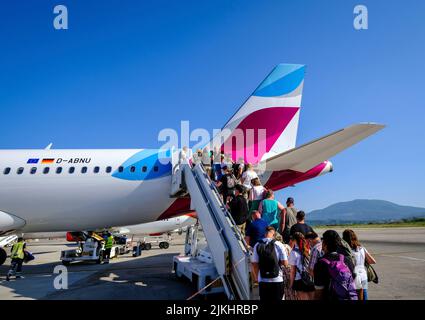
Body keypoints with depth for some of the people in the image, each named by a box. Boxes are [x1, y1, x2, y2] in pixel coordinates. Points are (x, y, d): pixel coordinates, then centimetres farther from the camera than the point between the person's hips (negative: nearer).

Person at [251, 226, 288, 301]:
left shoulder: (257, 245, -1)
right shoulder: (278, 245, -6)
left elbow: (255, 264, 0)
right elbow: (285, 263, -7)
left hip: (262, 281, 2)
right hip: (277, 280, -2)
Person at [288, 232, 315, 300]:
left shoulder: (294, 252, -5)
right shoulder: (308, 250, 8)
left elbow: (293, 271, -5)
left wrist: (291, 285, 2)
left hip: (300, 281, -4)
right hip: (311, 280, 4)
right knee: (311, 298, 12)